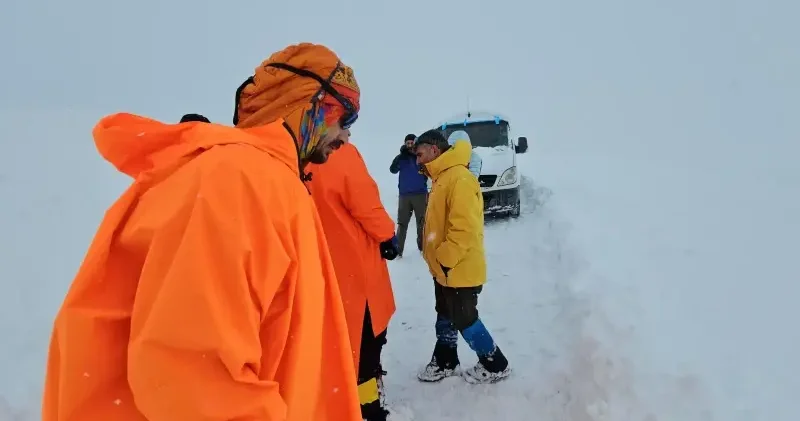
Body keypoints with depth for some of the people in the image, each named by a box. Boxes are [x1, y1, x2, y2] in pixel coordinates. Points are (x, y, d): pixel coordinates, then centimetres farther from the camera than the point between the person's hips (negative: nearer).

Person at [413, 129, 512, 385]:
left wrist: (444, 259, -22)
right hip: (445, 269, 10)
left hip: (460, 270, -10)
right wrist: (438, 260, 16)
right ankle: (445, 362, 36)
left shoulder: (459, 179, -23)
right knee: (445, 317, 20)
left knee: (464, 320, 3)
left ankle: (495, 365, 20)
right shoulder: (442, 178, 11)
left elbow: (465, 229, -28)